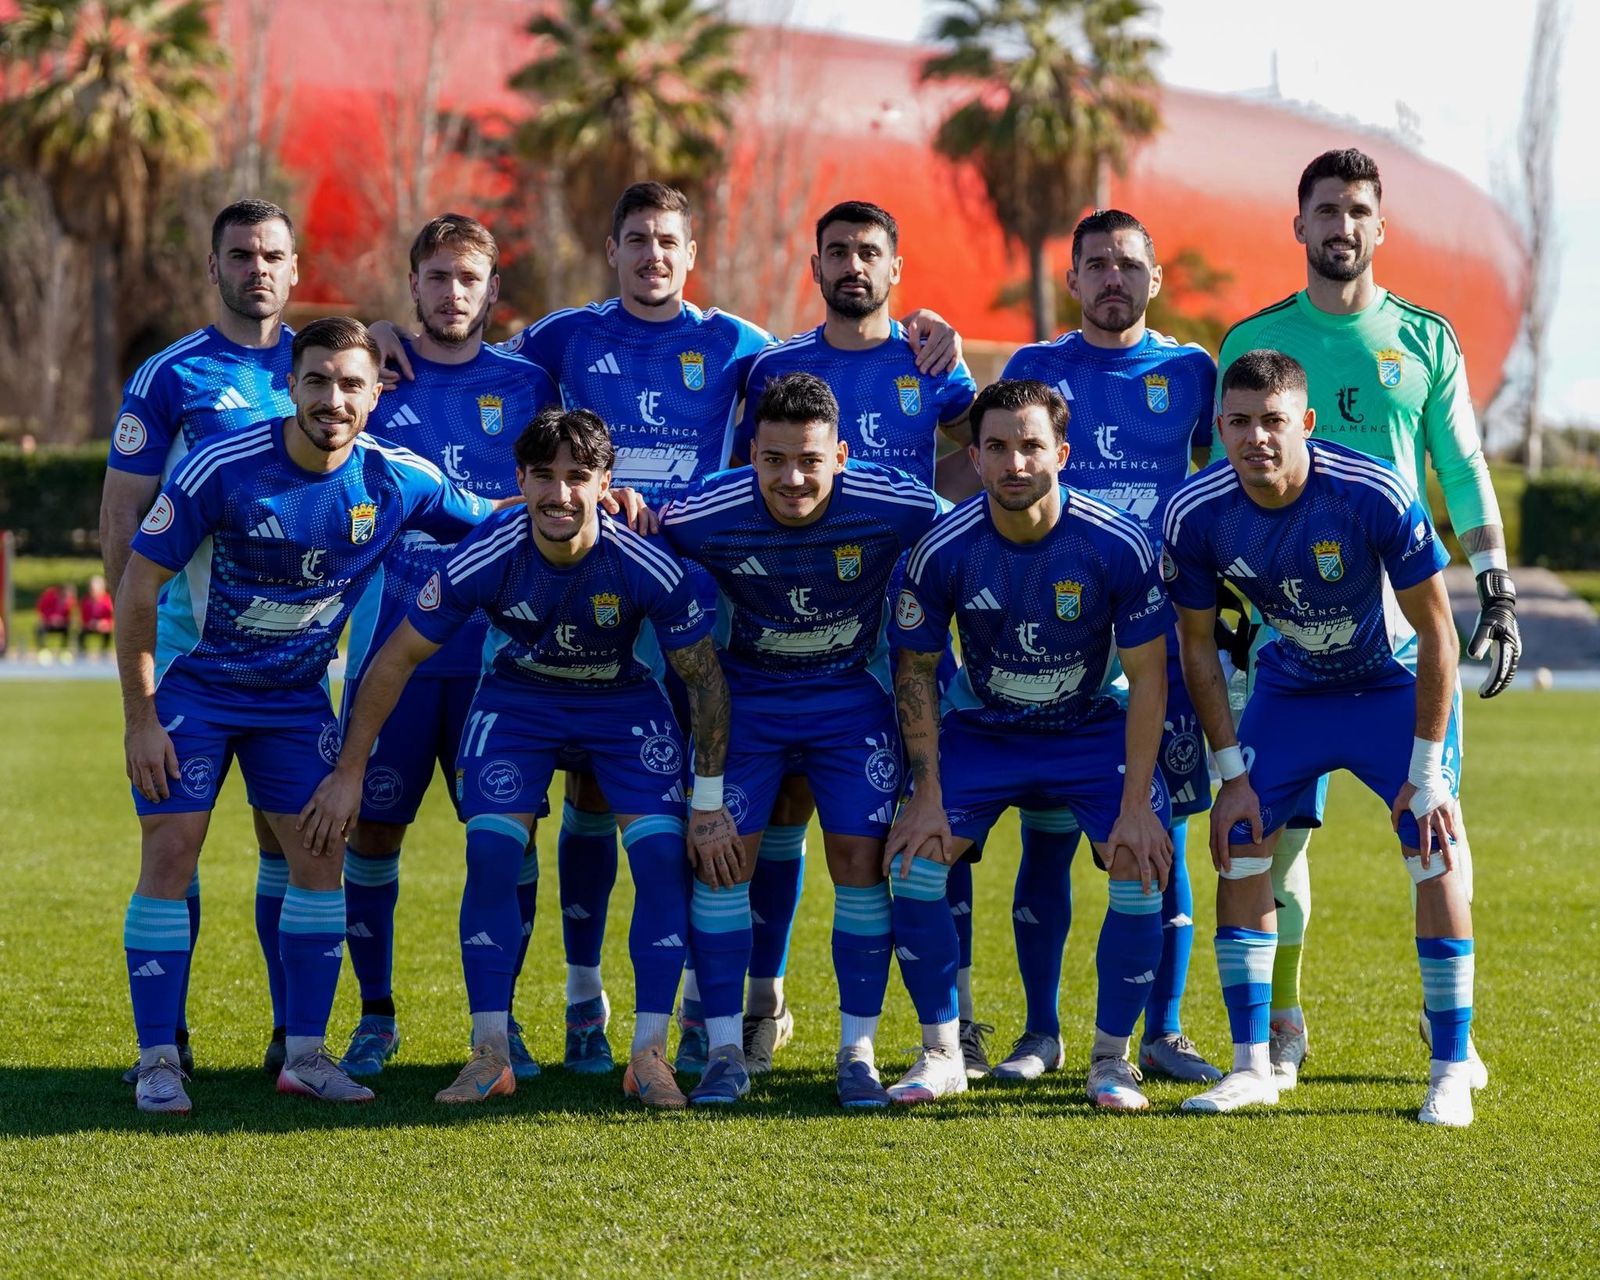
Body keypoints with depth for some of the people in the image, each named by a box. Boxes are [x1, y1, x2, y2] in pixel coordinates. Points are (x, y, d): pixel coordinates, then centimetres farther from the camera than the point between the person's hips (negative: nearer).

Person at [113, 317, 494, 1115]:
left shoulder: (397, 481, -12)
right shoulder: (223, 469, -23)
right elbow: (138, 586, -15)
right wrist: (140, 717, -16)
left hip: (297, 694, 3)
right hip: (191, 689, -3)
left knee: (320, 857, -3)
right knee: (170, 858, -9)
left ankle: (305, 1054, 8)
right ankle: (158, 1062, -2)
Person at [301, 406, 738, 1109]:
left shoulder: (646, 567, -30)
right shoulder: (483, 560, -28)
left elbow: (705, 677, -15)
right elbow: (396, 659, -14)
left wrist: (710, 803, -13)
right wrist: (349, 772, -11)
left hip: (624, 704, 0)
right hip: (516, 700, 0)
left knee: (663, 854, -17)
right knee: (491, 853, -16)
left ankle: (649, 1053, -7)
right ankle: (491, 1054, -6)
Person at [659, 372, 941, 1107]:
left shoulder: (892, 507, -24)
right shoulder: (708, 515, -23)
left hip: (852, 696, 0)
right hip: (746, 696, 0)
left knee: (861, 858, -8)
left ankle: (858, 1050, 4)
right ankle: (726, 1050, 3)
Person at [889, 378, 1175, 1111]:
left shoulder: (1118, 545, -22)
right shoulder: (942, 549, -20)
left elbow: (1148, 674, -14)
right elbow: (916, 669, -6)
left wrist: (1135, 803, -18)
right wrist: (928, 795, -13)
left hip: (1092, 728, -1)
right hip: (980, 729, 1)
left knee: (1143, 871, -20)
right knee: (913, 862, -17)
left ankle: (1111, 1058, -1)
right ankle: (941, 1052, 1)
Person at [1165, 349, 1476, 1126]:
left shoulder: (1375, 498, -31)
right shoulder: (1195, 515, -22)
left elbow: (1437, 634, -20)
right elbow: (1197, 645, -6)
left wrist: (1427, 769, -19)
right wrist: (1232, 772, -8)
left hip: (1396, 689, -3)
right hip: (1289, 690, 3)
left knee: (1434, 857, -14)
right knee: (1239, 851, -8)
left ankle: (1451, 1072, -5)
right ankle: (1252, 1066, 3)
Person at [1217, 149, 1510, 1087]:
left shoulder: (1425, 340, 8)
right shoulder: (1254, 342, 6)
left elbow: (1465, 472, 9)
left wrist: (1498, 593, 2)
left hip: (1404, 619, 0)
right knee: (1280, 820, -1)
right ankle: (1283, 1024, 10)